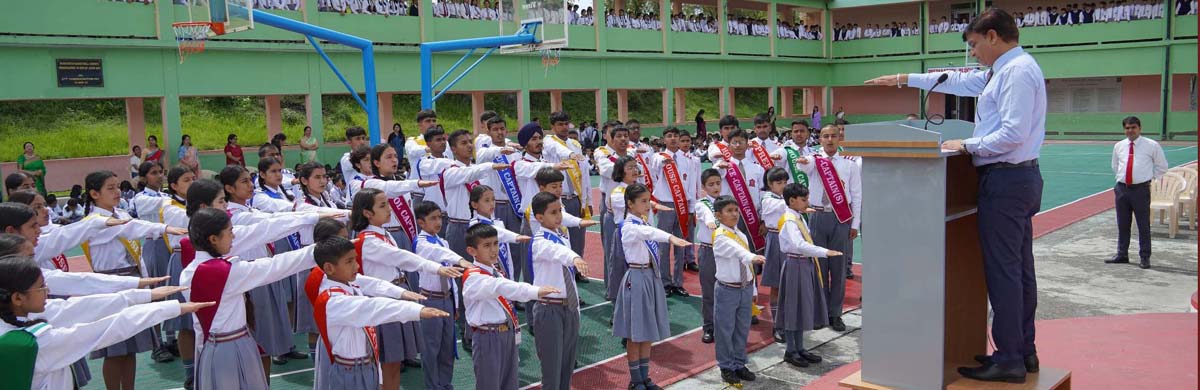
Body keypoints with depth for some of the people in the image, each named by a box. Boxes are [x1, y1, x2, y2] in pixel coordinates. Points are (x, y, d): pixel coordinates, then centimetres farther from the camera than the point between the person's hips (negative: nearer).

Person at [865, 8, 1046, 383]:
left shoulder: (1017, 71, -15)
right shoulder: (1001, 70, 16)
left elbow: (1013, 134, -22)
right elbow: (958, 81, 26)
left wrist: (966, 145, -12)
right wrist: (905, 79, 27)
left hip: (1006, 180, -10)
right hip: (1020, 178, 10)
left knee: (1003, 270, -7)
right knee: (1020, 268, 14)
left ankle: (1008, 360, -2)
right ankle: (1024, 351, 22)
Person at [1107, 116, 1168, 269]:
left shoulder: (1152, 146, -1)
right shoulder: (1118, 146, 9)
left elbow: (1162, 167, 8)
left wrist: (1149, 177, 1)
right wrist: (1122, 177, 12)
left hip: (1141, 189, -4)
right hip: (1122, 188, 4)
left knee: (1143, 225, 0)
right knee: (1122, 224, 11)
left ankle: (1145, 258, 8)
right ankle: (1122, 254, 23)